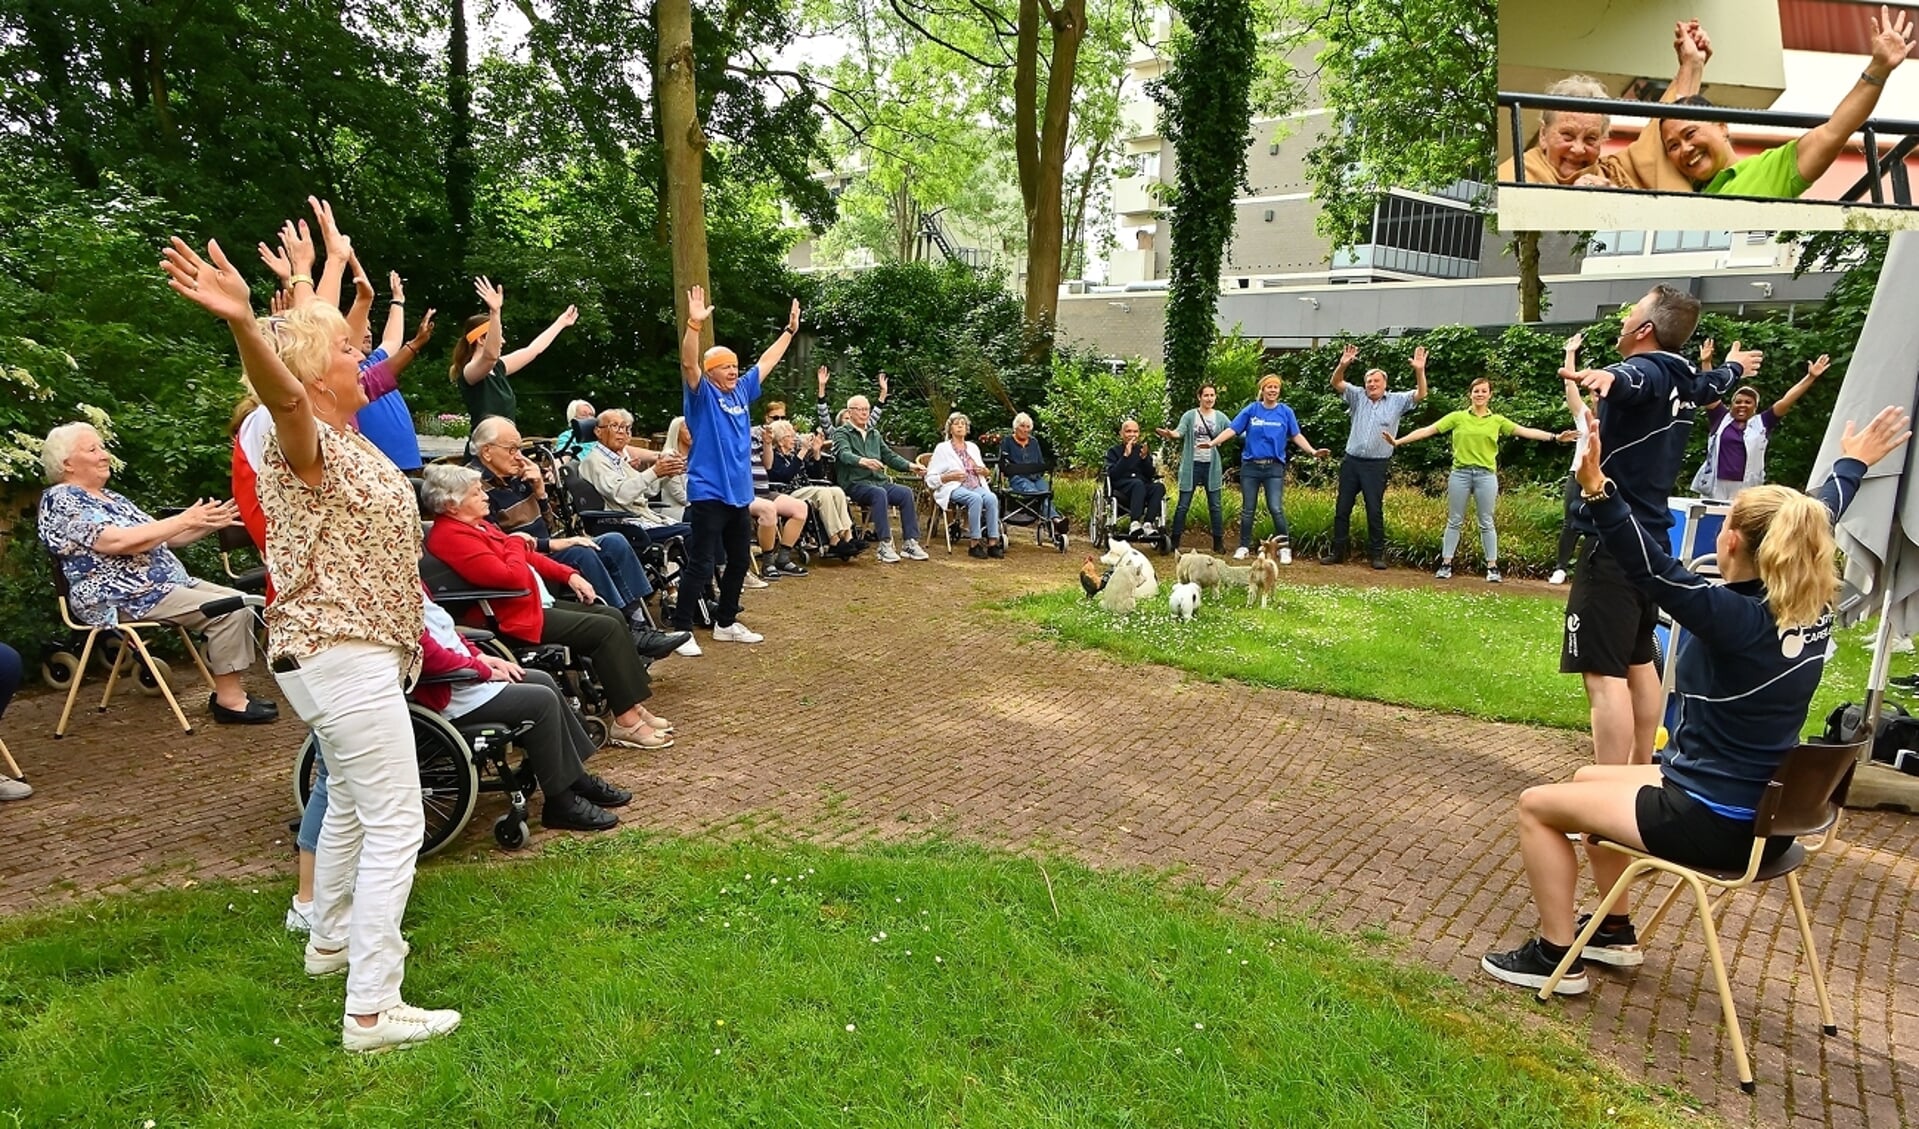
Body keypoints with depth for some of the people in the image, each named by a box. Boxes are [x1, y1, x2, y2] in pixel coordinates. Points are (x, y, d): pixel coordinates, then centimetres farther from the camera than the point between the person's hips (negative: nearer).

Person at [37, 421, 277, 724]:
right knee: (227, 610, -23)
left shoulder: (110, 497, 21)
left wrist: (210, 523, 3)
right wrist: (184, 520, -20)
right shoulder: (60, 500, -8)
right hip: (121, 598, -9)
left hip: (165, 583, 9)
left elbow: (160, 538, 19)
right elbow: (119, 542, -22)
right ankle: (229, 701, -18)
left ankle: (231, 690, -4)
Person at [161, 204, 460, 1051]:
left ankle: (331, 941, 41)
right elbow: (280, 387, -40)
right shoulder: (305, 441, -16)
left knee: (353, 802, 24)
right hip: (342, 656, -10)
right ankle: (372, 1011, -5)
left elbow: (313, 333, 26)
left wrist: (331, 260, 35)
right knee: (395, 824, -9)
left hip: (348, 649, 10)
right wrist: (242, 322, -59)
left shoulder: (340, 432, 9)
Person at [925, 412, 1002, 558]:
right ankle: (974, 545, -34)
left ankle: (993, 543, -34)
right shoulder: (942, 448, 9)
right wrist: (950, 476, -13)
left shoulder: (973, 447, 23)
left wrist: (984, 471, 5)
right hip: (954, 488, -4)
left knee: (992, 498, -30)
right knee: (976, 498, -36)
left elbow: (986, 474, 30)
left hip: (976, 487, 4)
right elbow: (930, 479, 3)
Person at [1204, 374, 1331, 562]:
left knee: (1276, 508, -9)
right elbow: (1232, 429, -3)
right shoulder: (1251, 410, 1)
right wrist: (1212, 443, -14)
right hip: (1250, 466, 1)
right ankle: (1244, 546, 20)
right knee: (1248, 509, 8)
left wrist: (1313, 452, -9)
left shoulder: (1286, 412, 3)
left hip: (1274, 467, -1)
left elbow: (1296, 436, 3)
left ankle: (1284, 548, 3)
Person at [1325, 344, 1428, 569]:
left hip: (1377, 465, -2)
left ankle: (1377, 554, 7)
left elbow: (1421, 394, -5)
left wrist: (1419, 371, -21)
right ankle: (1337, 551, 13)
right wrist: (1343, 365, -21)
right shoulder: (1358, 396, 7)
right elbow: (1337, 383, -2)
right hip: (1351, 461, 2)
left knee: (1375, 510, 0)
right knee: (1342, 508, 5)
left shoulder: (1397, 401, 5)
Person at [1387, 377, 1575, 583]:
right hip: (1460, 473, 0)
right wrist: (1398, 442, -8)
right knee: (1455, 521, 6)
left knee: (1486, 523, 5)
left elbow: (1526, 431, 1)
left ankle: (1492, 567, 10)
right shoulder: (1457, 417, 3)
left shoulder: (1497, 420, 6)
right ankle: (1446, 564, 11)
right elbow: (1428, 430, -1)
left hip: (1486, 475, 0)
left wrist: (1555, 437, -10)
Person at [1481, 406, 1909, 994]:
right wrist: (1854, 463, 32)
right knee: (1589, 780, 25)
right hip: (1765, 813, 9)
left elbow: (1652, 569, -39)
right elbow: (1819, 519, 16)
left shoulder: (1737, 620, -26)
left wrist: (1598, 492, -49)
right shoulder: (1813, 610, -2)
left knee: (1537, 805, 2)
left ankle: (1557, 957, 9)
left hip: (1712, 825, -9)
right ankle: (1615, 931, 33)